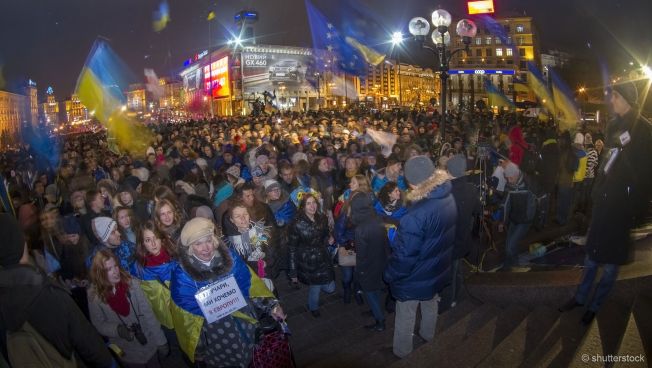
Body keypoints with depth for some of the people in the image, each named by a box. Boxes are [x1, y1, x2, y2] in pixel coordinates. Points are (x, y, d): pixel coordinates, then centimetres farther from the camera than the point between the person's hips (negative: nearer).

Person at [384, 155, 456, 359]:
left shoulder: (416, 216, -39)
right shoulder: (449, 198, -14)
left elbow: (404, 255, -30)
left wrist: (390, 275, -13)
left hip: (416, 278, -7)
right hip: (437, 270, 7)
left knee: (405, 317, 19)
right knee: (431, 304, 33)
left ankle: (402, 350, 42)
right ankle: (428, 334, 58)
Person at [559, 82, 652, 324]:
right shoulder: (614, 126, 10)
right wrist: (596, 193, 10)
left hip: (623, 206, -6)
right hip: (604, 200, 7)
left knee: (610, 261, 7)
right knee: (592, 252, 15)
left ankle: (594, 305, 22)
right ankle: (581, 297, 28)